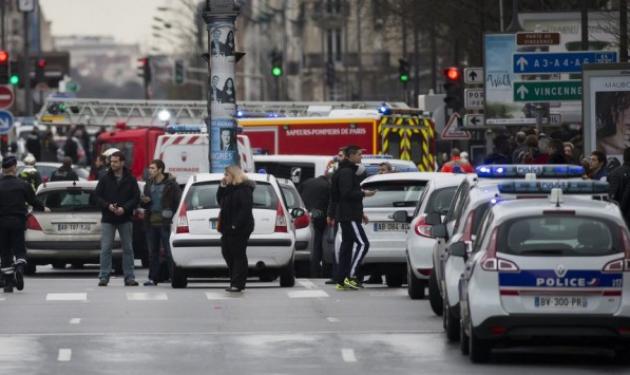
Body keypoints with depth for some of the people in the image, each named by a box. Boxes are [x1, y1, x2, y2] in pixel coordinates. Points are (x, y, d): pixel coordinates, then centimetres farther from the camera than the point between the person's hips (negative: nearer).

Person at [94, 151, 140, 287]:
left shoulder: (130, 180, 1)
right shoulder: (105, 179, 2)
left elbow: (136, 198, -1)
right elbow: (97, 196, 2)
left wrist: (124, 208, -16)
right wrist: (108, 206, -15)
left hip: (125, 219, 0)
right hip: (108, 219, 0)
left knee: (128, 249, 4)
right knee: (105, 249, -4)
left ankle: (129, 277, 10)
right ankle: (104, 277, -1)